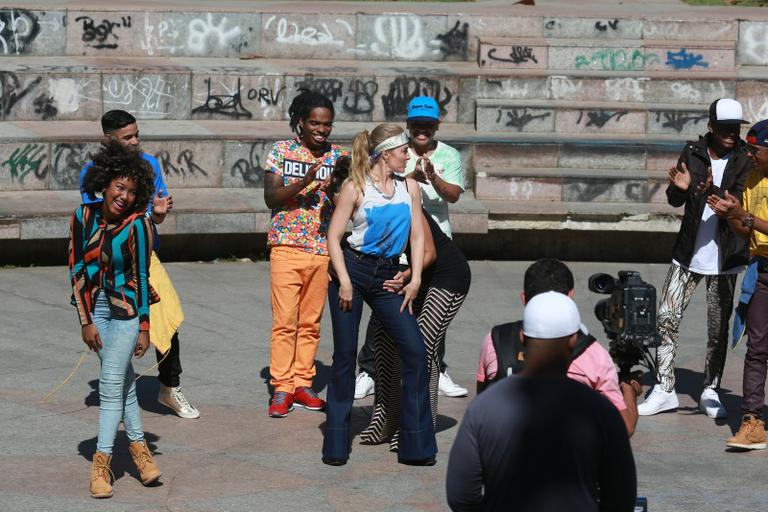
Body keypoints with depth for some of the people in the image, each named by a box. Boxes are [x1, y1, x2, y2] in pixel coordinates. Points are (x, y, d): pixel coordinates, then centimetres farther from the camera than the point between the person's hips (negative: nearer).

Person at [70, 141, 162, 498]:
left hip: (126, 308, -3)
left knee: (111, 384, -7)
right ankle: (138, 445, 23)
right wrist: (86, 321, -4)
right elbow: (77, 270, -1)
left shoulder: (137, 225, -15)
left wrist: (144, 329, -7)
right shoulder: (84, 217, -5)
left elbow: (141, 279, -9)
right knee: (123, 380, 10)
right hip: (96, 308, 3)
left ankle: (101, 461, -3)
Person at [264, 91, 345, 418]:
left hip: (322, 249, 3)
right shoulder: (281, 151, 1)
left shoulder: (337, 157, 8)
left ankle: (302, 384, 14)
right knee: (285, 320, -7)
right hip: (287, 246, -3)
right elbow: (270, 197, -7)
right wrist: (305, 182, -19)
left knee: (311, 322, 6)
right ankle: (281, 389, -4)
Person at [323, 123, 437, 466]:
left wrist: (415, 279, 0)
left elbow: (417, 235, 9)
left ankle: (416, 446, 1)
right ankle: (336, 446, 10)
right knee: (345, 355, 0)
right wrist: (344, 281, -12)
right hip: (353, 269, -4)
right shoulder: (356, 188, -5)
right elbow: (333, 237, -5)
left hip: (388, 278, 4)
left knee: (415, 351, -6)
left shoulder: (409, 187, 8)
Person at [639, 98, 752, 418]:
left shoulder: (745, 160, -4)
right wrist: (680, 188, -23)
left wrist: (714, 191, -37)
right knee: (667, 318, -1)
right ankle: (664, 389, 6)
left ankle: (710, 392, 17)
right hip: (689, 253, 2)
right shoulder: (692, 153, 2)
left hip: (724, 257, -2)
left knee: (718, 328, 5)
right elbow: (674, 200, 1)